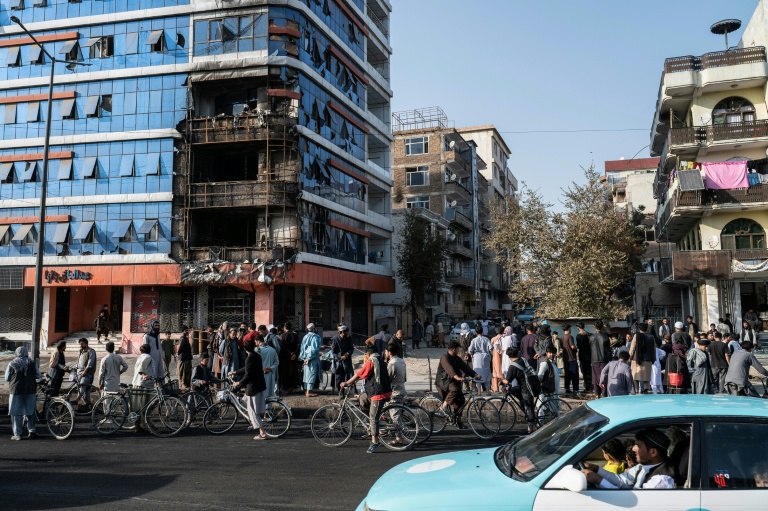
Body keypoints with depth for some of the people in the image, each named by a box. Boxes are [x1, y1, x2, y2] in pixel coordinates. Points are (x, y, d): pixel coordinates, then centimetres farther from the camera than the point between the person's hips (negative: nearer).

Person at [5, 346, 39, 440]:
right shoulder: (32, 363, 1)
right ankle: (32, 431, 15)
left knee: (16, 413, 4)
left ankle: (17, 434, 5)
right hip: (30, 390, 2)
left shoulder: (12, 364, -5)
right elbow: (37, 376, 4)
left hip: (16, 391, -2)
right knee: (30, 412, 13)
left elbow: (7, 378, 1)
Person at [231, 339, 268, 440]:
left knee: (253, 411, -1)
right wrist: (235, 372, 32)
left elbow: (248, 374, -21)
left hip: (253, 387, -9)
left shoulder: (250, 358, -18)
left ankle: (262, 433, -3)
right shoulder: (257, 356, 10)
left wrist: (239, 383, -6)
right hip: (261, 385, 9)